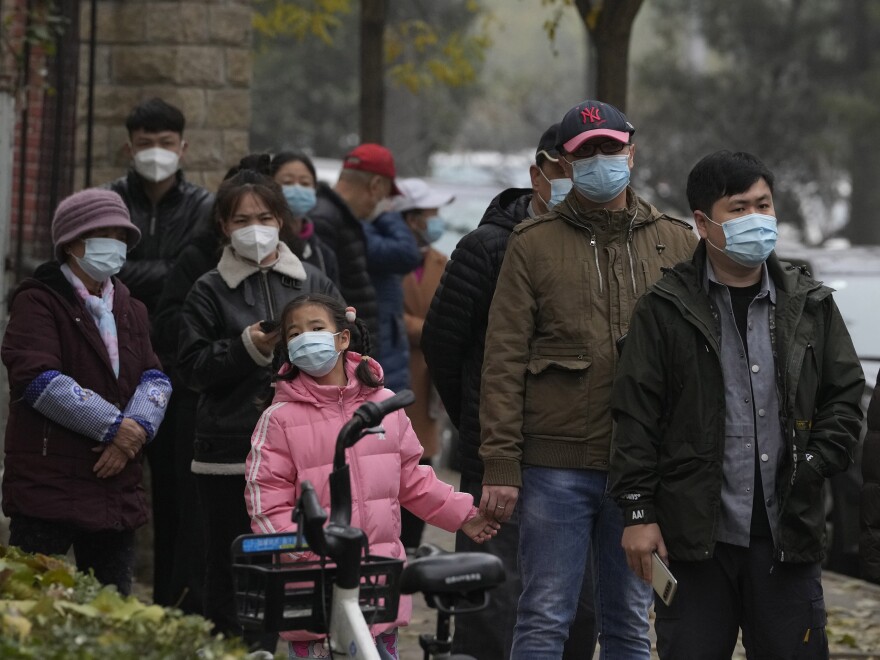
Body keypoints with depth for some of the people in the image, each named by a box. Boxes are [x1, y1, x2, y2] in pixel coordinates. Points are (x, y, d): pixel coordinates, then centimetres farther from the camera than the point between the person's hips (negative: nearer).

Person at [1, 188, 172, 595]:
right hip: (48, 485, -7)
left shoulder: (130, 310, 19)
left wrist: (138, 428, -12)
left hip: (117, 489, 7)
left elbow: (156, 379, 9)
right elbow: (38, 379, -17)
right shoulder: (38, 302, -4)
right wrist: (115, 426, -17)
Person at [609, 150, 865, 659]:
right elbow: (636, 415, -2)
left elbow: (845, 394, 12)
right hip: (694, 535, -2)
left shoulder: (810, 305, 9)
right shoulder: (666, 310, -1)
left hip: (788, 536, 3)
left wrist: (814, 465, -3)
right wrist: (638, 511, -7)